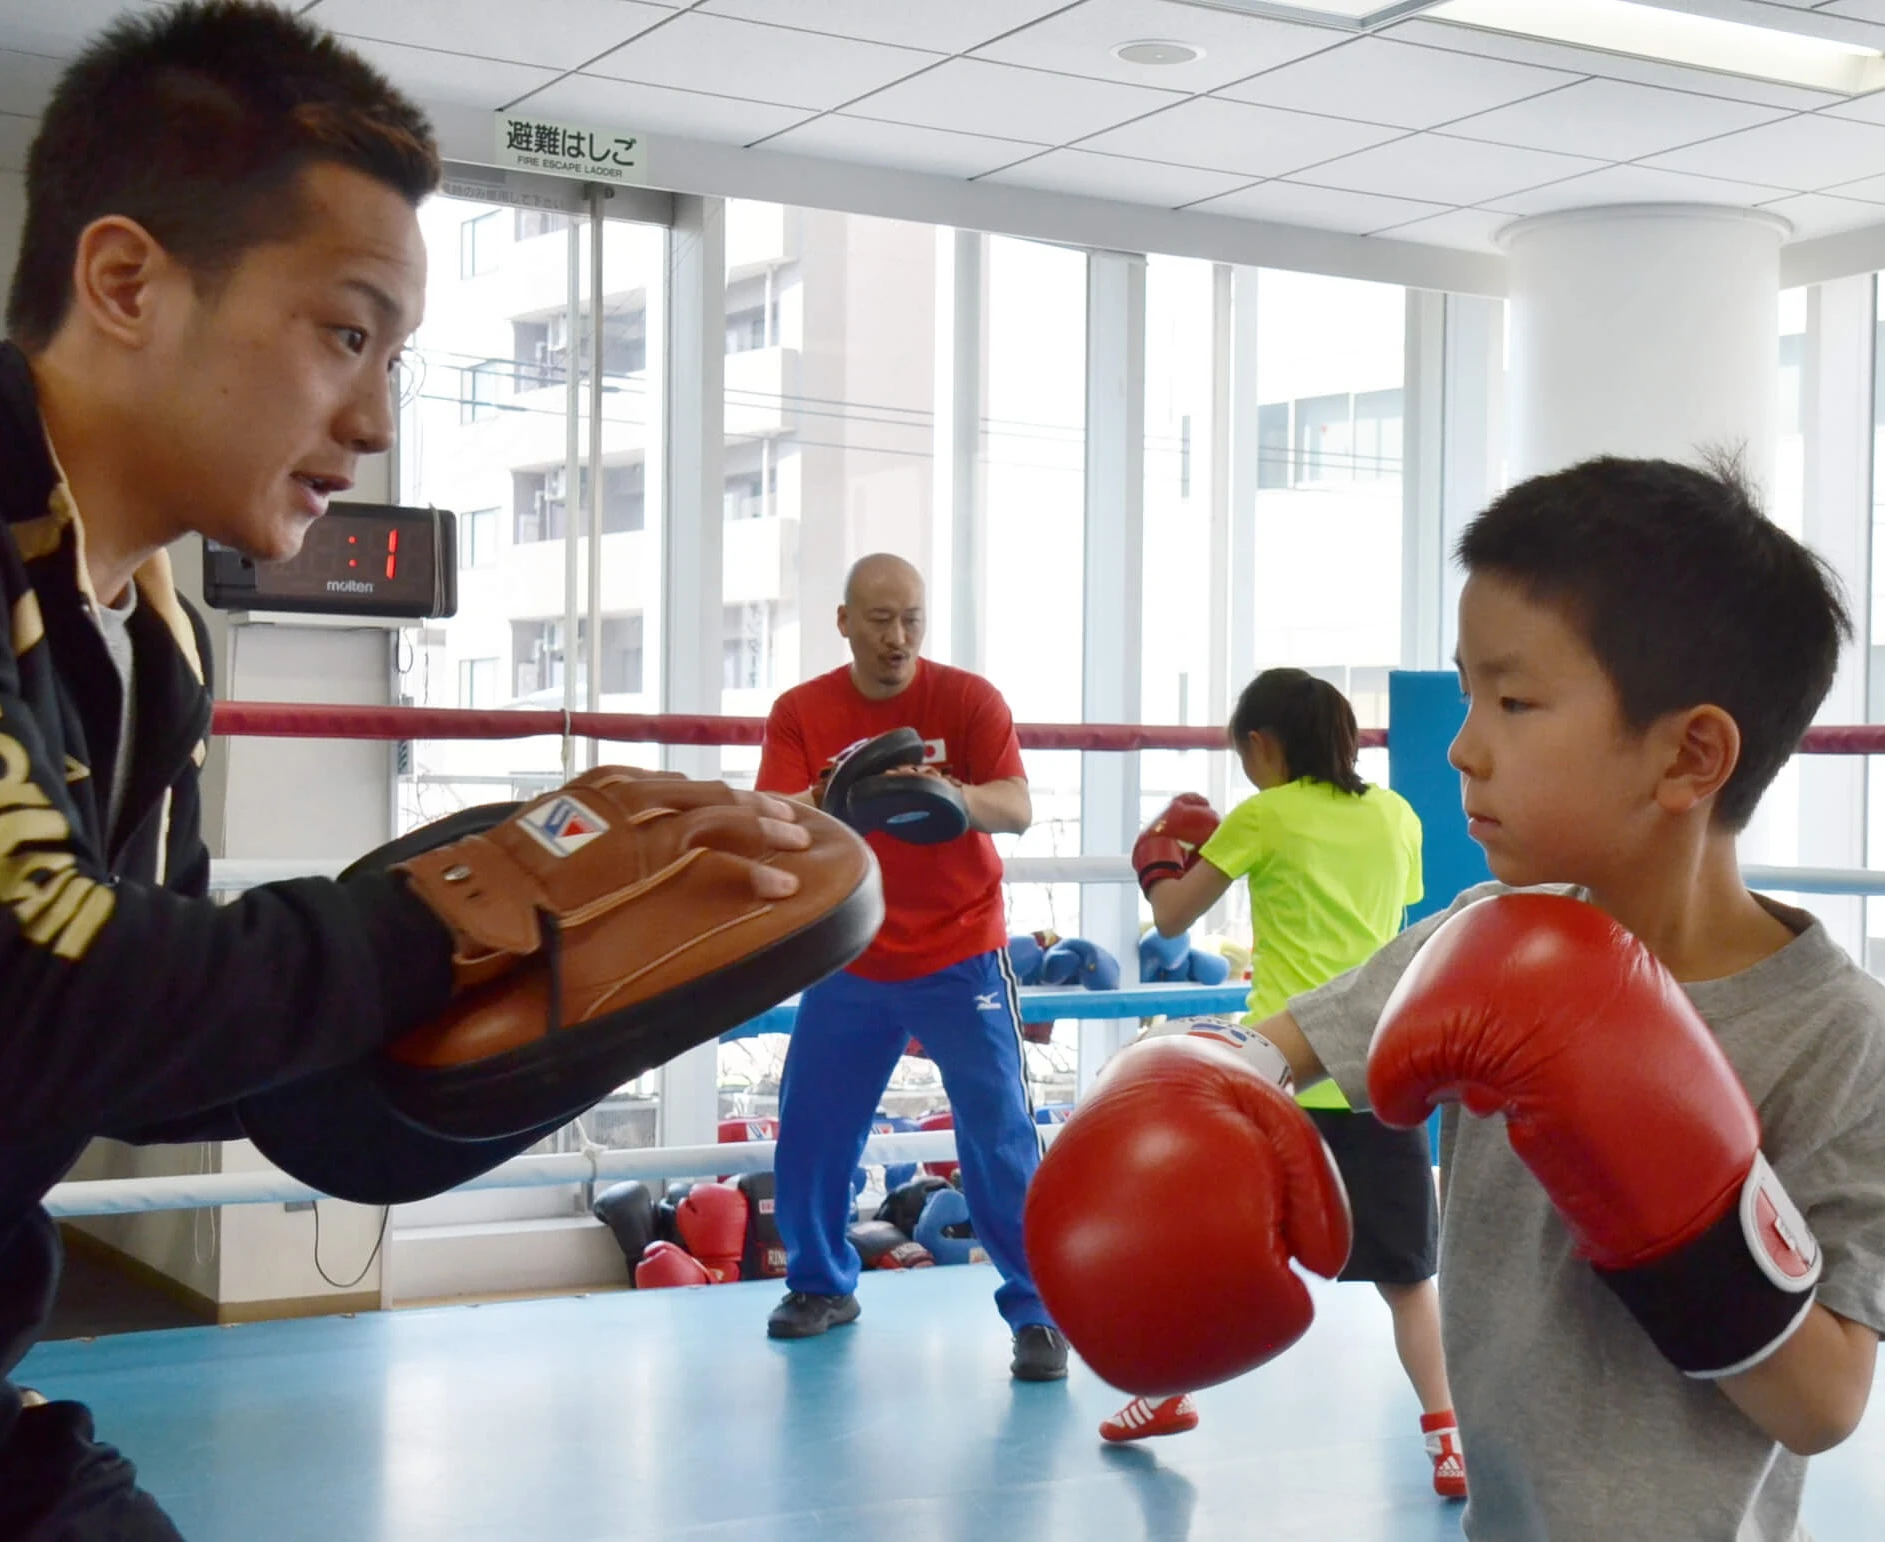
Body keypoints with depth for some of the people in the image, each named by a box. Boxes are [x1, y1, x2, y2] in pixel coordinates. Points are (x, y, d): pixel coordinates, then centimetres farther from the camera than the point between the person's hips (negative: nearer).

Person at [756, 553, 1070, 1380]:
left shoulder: (966, 698, -10)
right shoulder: (801, 712, -4)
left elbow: (1017, 810, -20)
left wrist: (943, 794, -42)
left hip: (960, 957, -2)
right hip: (850, 962, 2)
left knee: (1000, 1137, -6)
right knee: (809, 1131, 5)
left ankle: (1037, 1312, 5)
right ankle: (821, 1284, 27)